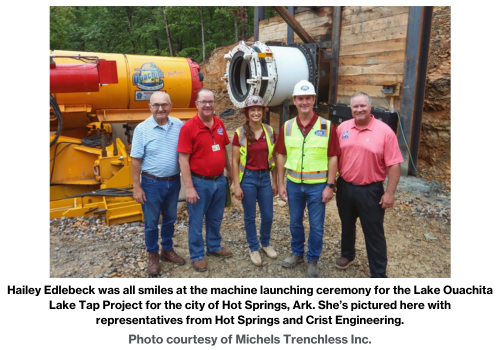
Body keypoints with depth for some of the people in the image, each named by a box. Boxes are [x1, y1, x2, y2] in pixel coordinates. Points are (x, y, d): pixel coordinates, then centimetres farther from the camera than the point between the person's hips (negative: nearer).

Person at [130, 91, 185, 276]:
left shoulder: (179, 126, -3)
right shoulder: (142, 129, -11)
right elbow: (136, 160, -9)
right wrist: (137, 187, -10)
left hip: (174, 181, 3)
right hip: (152, 183, -3)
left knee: (170, 219, 18)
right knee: (151, 222, 10)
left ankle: (167, 250, 38)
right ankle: (153, 255, 29)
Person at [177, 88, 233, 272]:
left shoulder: (219, 124, 4)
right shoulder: (188, 127, -15)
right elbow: (183, 160, -17)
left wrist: (229, 172, 19)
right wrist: (189, 187, -19)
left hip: (219, 180, 6)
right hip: (200, 182, -6)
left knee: (215, 218, 21)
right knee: (197, 221, 9)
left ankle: (214, 246, 41)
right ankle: (197, 255, 25)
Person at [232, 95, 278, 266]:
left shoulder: (269, 131, 1)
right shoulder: (240, 133, -9)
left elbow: (273, 158, 7)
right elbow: (235, 161, -7)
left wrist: (274, 181, 7)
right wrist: (237, 185, -10)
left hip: (265, 177, 3)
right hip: (248, 178, -3)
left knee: (268, 215, 11)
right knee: (249, 216, 9)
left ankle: (266, 243, 37)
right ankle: (253, 248, 29)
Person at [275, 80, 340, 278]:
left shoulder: (327, 126, -8)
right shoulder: (287, 127, 0)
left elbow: (333, 158, -6)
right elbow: (281, 156, 5)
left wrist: (330, 185, -10)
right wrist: (280, 183, 2)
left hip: (317, 185, -2)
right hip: (293, 184, 3)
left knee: (316, 226, 9)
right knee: (295, 222, 18)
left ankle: (313, 260, 29)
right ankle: (297, 253, 38)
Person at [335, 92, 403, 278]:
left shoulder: (384, 131, -12)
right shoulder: (342, 128, 0)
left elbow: (394, 165, -12)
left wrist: (390, 193, -14)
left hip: (370, 190, -4)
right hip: (345, 187, 4)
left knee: (374, 233, 5)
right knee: (347, 225, 22)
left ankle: (378, 274, 18)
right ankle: (347, 254, 46)